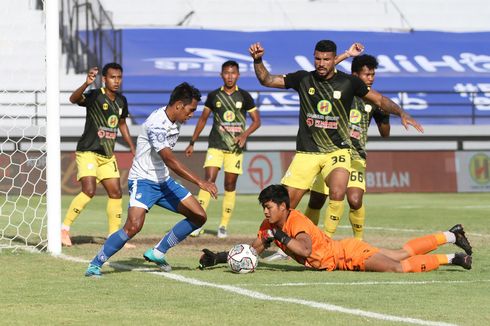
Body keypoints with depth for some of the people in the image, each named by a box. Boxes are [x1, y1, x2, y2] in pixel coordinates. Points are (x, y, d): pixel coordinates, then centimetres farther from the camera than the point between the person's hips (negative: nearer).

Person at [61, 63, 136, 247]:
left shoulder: (121, 101, 7)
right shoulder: (95, 96, -14)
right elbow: (74, 99, -35)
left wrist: (132, 147, 22)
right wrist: (86, 84, -53)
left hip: (107, 155, 7)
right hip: (88, 151, -7)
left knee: (116, 193, 6)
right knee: (89, 191, -21)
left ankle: (114, 236, 17)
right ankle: (64, 228, -10)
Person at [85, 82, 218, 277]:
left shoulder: (175, 122, 5)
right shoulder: (157, 124, -24)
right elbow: (169, 160, -33)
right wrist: (200, 182, -37)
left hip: (163, 181, 9)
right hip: (143, 181, -9)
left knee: (199, 217, 3)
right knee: (134, 226, -28)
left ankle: (157, 253, 14)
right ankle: (95, 265, -13)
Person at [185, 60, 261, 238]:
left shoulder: (244, 96, 3)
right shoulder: (214, 96, 6)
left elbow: (257, 120, 5)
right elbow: (203, 119, 14)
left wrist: (245, 134, -12)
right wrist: (192, 143, 12)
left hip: (235, 147, 0)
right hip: (215, 145, 0)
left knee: (230, 185, 2)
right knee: (209, 180, -15)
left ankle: (224, 225, 8)